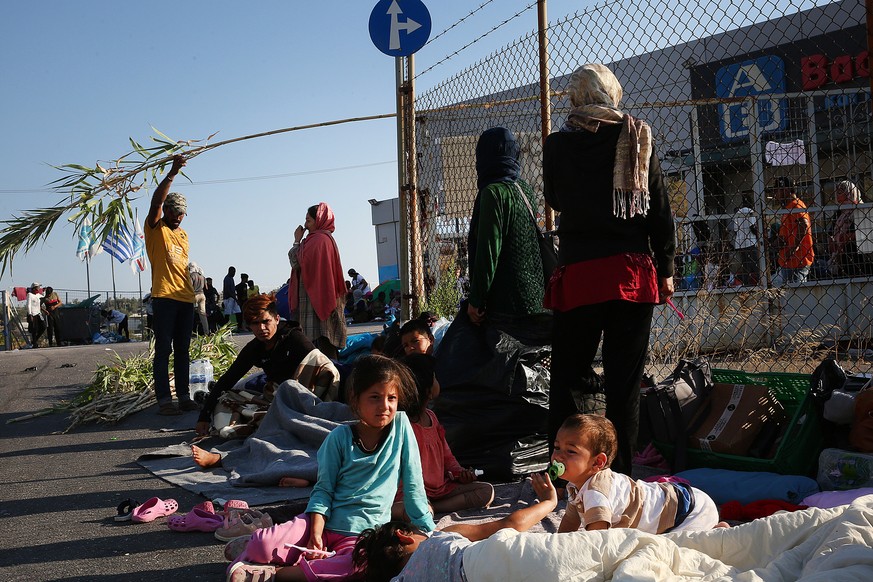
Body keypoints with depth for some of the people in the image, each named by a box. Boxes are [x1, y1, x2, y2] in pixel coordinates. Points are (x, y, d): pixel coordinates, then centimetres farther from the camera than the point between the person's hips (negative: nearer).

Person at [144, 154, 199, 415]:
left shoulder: (183, 234, 21)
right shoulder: (155, 228, 1)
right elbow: (156, 201, -16)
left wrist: (195, 277, 14)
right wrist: (172, 173, -27)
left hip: (186, 298, 7)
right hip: (164, 297, -7)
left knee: (183, 350, 9)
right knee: (163, 350, -7)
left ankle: (183, 396, 13)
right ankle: (164, 400, -7)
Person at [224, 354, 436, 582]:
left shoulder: (401, 425, -2)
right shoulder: (340, 437, -2)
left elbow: (413, 486, 3)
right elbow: (323, 490, 0)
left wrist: (430, 532, 3)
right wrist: (315, 533, -16)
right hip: (324, 522, 0)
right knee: (263, 545, -28)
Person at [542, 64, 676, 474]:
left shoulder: (558, 144, 0)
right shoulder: (637, 138, 3)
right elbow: (660, 211, 5)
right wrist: (665, 269, 12)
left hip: (578, 274, -1)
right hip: (633, 271, 1)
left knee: (567, 378, 7)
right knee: (625, 380, 5)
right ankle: (621, 474, 7)